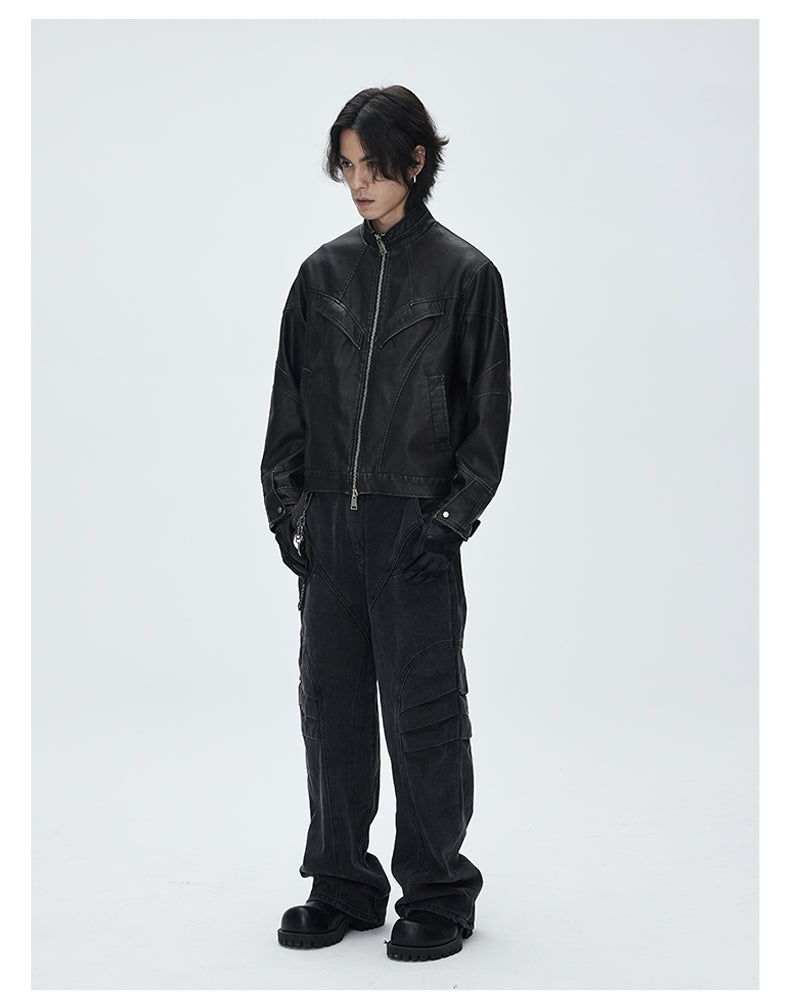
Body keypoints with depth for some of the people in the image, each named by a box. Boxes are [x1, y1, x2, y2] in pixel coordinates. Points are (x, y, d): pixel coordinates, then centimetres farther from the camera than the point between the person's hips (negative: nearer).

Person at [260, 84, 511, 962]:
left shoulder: (464, 274, -3)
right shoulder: (324, 273, 8)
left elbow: (488, 408, -3)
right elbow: (290, 396, 11)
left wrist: (454, 515, -10)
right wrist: (285, 504, 4)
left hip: (416, 523, -4)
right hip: (330, 525, 4)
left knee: (422, 709, 2)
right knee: (331, 703, 10)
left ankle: (437, 895, 17)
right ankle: (342, 887, 24)